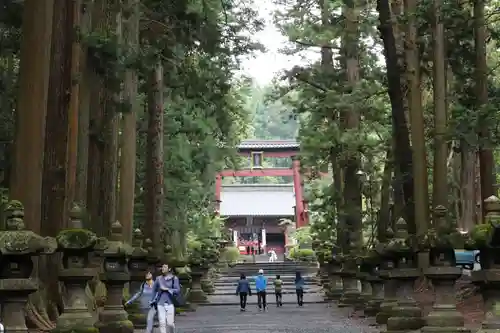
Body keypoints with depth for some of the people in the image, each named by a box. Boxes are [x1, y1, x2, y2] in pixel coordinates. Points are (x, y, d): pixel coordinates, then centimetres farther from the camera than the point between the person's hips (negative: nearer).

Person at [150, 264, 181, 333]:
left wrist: (167, 289, -15)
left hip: (170, 303, -2)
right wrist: (153, 301, 12)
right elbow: (154, 290, 14)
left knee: (170, 323, -5)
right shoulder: (159, 278, 4)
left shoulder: (174, 278, -4)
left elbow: (178, 290, -11)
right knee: (162, 323, -4)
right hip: (160, 304, 2)